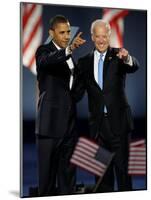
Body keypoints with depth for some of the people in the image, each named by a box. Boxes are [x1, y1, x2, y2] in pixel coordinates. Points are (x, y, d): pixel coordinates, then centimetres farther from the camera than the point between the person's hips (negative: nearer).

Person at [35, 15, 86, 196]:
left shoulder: (70, 55, 16)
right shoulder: (44, 51, -5)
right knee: (47, 169, -1)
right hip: (51, 122, -6)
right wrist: (68, 49, -45)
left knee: (68, 169, 10)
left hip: (70, 120, 7)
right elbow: (45, 61, -30)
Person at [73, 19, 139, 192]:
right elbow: (78, 93, 7)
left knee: (122, 164, -3)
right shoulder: (84, 62, 8)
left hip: (118, 120, -3)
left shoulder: (118, 55, 0)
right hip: (97, 122, 3)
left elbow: (134, 67, -21)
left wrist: (127, 59, -43)